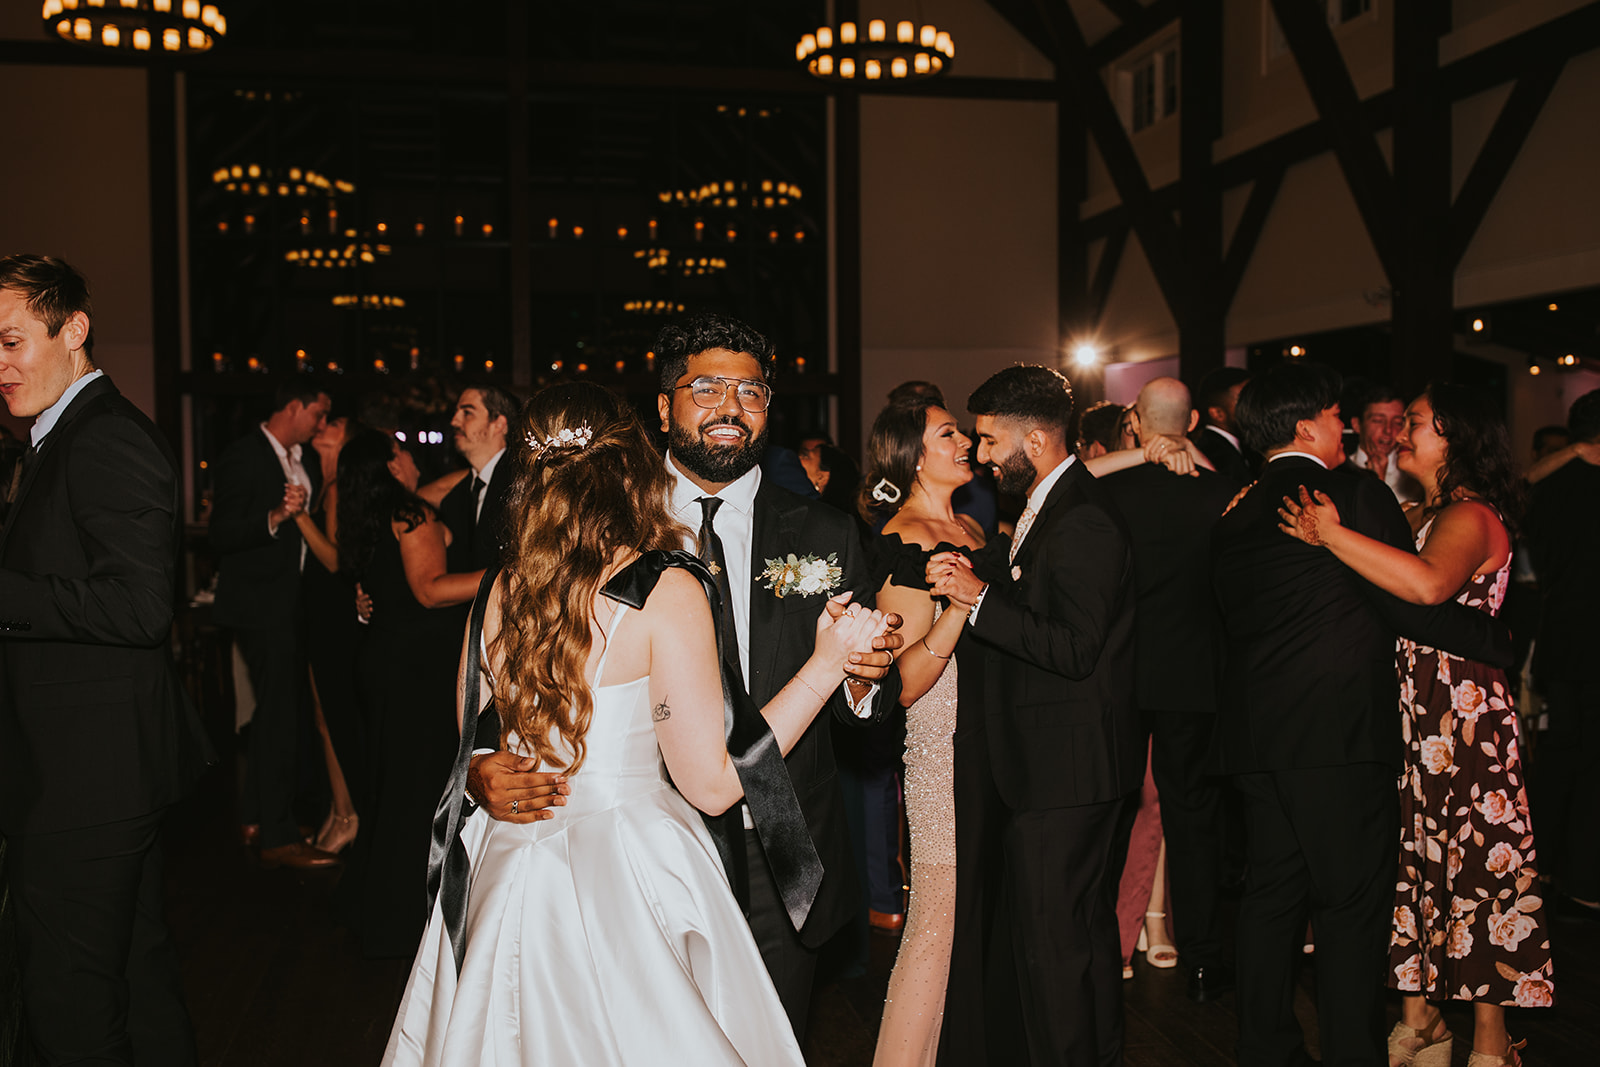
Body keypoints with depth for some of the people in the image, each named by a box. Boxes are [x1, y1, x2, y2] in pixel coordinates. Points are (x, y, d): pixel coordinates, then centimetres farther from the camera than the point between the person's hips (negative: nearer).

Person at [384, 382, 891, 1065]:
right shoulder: (666, 592, -16)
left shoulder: (497, 590, -2)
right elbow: (712, 784, -14)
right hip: (627, 879, -5)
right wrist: (826, 663, -10)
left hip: (504, 876, 5)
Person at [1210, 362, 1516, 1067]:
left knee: (1272, 894, 13)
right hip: (1340, 730, -6)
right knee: (1353, 903, 1)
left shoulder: (1234, 515, 12)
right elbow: (1414, 605, -9)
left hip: (1254, 735, 7)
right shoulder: (1358, 495, -6)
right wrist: (1503, 642, 4)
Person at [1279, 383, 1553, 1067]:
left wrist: (1331, 535, -30)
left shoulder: (1471, 517, -14)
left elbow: (1430, 583, -35)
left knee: (1474, 871, 0)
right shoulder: (1421, 516, 16)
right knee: (1413, 863, 11)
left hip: (1464, 718, -8)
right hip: (1408, 715, 8)